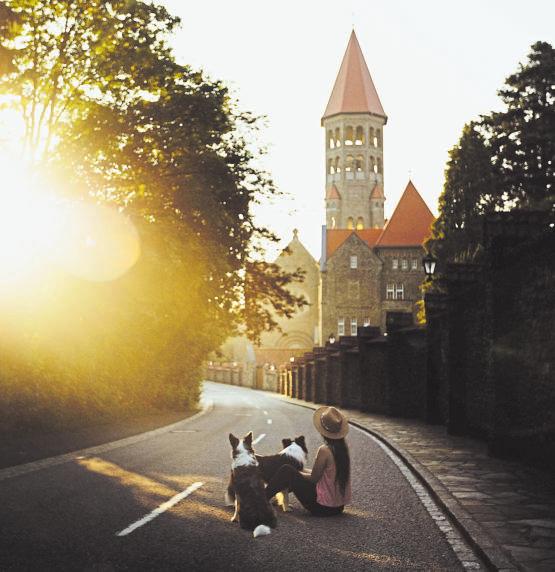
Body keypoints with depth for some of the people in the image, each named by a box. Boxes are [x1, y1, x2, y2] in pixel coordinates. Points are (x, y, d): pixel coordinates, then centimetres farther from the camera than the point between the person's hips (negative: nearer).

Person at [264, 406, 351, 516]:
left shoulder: (324, 450, -20)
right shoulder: (343, 449, 3)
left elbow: (313, 478, -11)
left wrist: (296, 473, 7)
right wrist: (300, 471, 20)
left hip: (323, 507, -8)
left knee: (286, 471, -2)